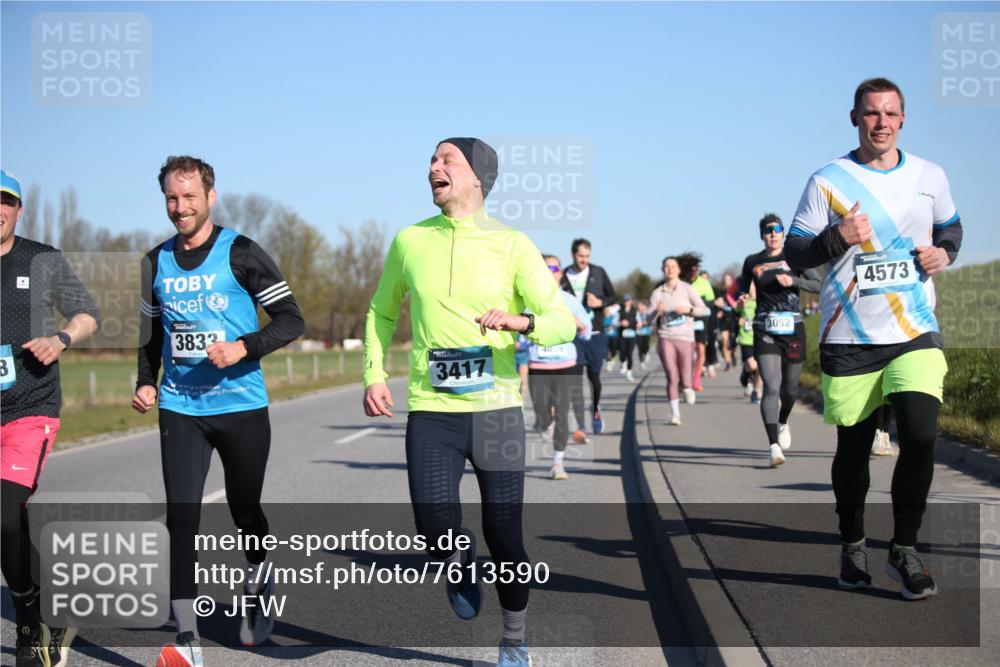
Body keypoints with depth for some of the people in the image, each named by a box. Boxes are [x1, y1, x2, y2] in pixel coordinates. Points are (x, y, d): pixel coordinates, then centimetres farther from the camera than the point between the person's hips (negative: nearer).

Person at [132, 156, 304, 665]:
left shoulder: (241, 254, -5)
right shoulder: (156, 263, 9)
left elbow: (291, 320, -4)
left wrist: (243, 348, -19)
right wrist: (145, 382, 6)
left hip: (241, 406, -2)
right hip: (179, 409, 3)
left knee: (244, 510, 11)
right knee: (181, 517, -10)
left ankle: (259, 587, 42)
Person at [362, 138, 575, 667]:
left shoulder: (512, 246, -2)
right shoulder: (410, 241, 6)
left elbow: (564, 323, -8)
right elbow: (382, 313, 20)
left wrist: (522, 321, -29)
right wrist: (374, 375, 7)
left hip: (496, 409, -1)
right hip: (430, 411, 1)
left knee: (505, 538, 3)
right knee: (437, 532, -16)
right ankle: (461, 560, 22)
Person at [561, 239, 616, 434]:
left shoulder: (598, 273, 3)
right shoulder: (564, 277, 0)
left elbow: (613, 297, 8)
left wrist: (600, 302, -11)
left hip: (595, 332, 1)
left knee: (594, 375, 8)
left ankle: (595, 409, 32)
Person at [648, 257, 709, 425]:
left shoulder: (687, 289, 3)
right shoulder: (658, 293, 5)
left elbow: (704, 310, 2)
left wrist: (688, 309, -14)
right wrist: (656, 311, -17)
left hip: (685, 337, 0)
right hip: (666, 337, 0)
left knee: (685, 381, -2)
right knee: (672, 377, -10)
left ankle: (687, 387, 34)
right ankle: (675, 413, -1)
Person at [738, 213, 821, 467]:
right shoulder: (752, 262, 8)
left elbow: (817, 284, 0)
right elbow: (743, 286, 23)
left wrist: (793, 281, -15)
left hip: (793, 329, 1)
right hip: (765, 330, -1)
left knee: (790, 389, 11)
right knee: (771, 387, -16)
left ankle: (783, 422, 44)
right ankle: (774, 446, -22)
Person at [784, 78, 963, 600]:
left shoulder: (929, 176, 7)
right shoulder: (828, 182, -2)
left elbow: (950, 226, 25)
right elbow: (793, 253, 0)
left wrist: (944, 251, 3)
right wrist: (837, 238, -19)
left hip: (916, 333, 2)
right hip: (849, 338, -1)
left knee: (920, 435, -14)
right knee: (853, 447, 7)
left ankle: (904, 551, 3)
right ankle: (852, 546, 28)